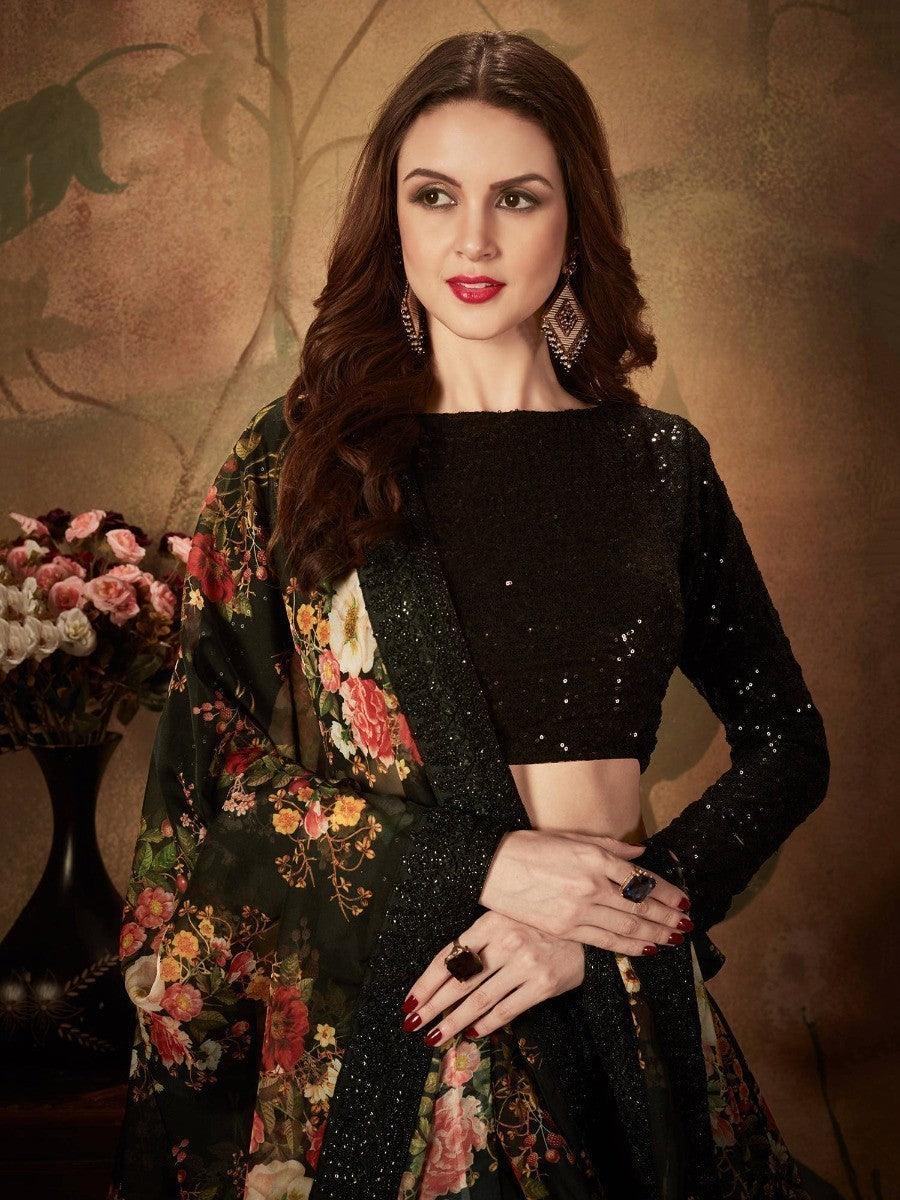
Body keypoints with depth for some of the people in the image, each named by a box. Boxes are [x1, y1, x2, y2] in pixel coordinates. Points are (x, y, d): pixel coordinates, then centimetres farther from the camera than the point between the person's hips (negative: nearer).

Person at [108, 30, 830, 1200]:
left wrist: (612, 916, -9)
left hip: (621, 1011, 2)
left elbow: (788, 742, 5)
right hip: (368, 1017, -1)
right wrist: (481, 867, -14)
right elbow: (208, 770, -4)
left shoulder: (660, 460, 2)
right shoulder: (295, 459, -2)